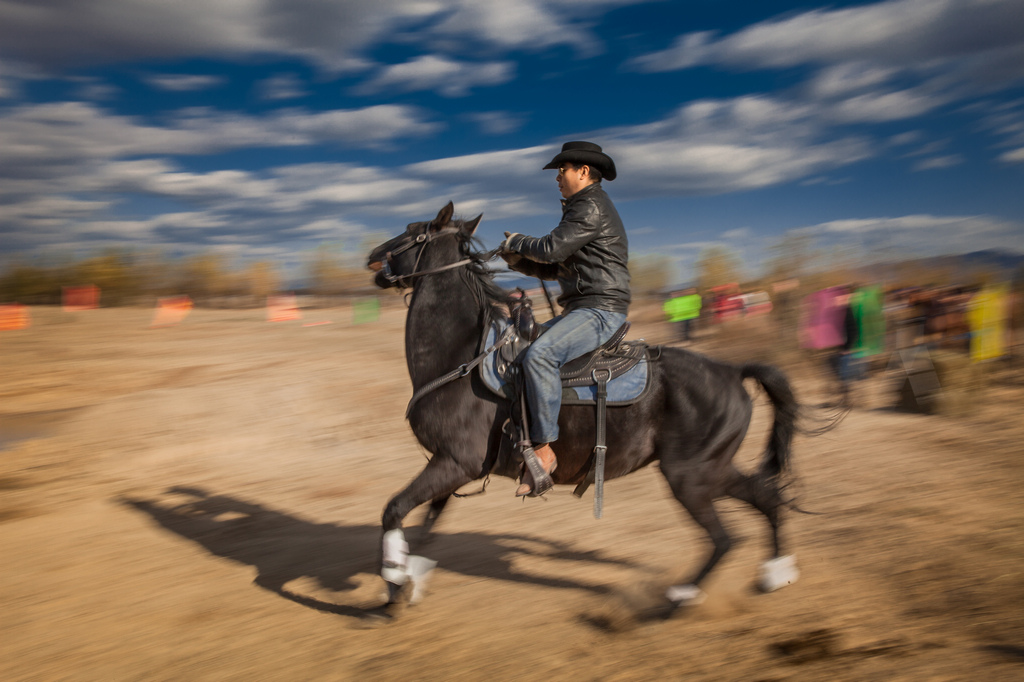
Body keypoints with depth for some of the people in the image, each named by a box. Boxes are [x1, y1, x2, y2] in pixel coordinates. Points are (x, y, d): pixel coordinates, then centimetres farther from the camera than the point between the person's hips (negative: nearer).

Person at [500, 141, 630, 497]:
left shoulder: (592, 208, -8)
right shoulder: (581, 209, 25)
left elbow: (551, 249, -18)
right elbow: (554, 267, 24)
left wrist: (517, 241, 1)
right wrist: (517, 259, 9)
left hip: (600, 310, -11)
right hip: (581, 310, 11)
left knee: (539, 355, -32)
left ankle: (543, 448, -27)